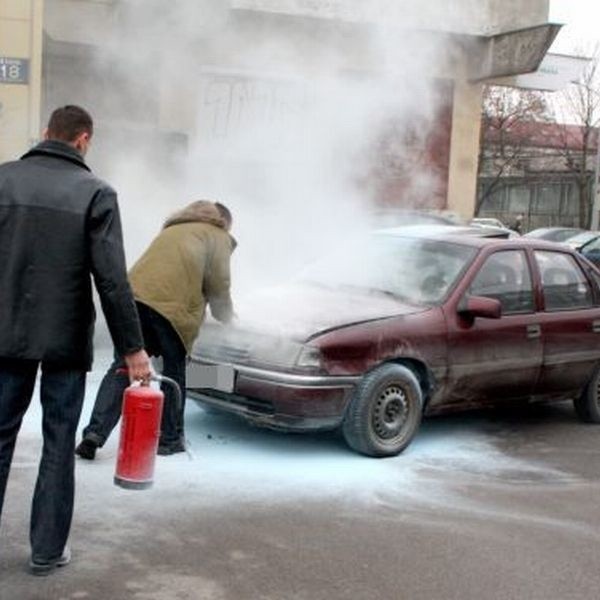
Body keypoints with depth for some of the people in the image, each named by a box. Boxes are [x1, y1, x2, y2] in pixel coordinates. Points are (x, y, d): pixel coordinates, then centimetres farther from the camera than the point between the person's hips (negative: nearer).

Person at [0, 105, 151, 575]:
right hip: (65, 340, -2)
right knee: (59, 443, 9)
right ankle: (47, 550, 15)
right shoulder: (95, 193, -7)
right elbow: (112, 278, -11)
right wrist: (132, 347, -6)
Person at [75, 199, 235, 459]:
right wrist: (226, 316, 28)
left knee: (122, 367, 6)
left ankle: (95, 433, -5)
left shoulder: (173, 228, 36)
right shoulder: (218, 238, 18)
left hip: (135, 292, 5)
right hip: (173, 304, -5)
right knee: (174, 371, 11)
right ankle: (169, 439, 18)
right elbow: (218, 287, 10)